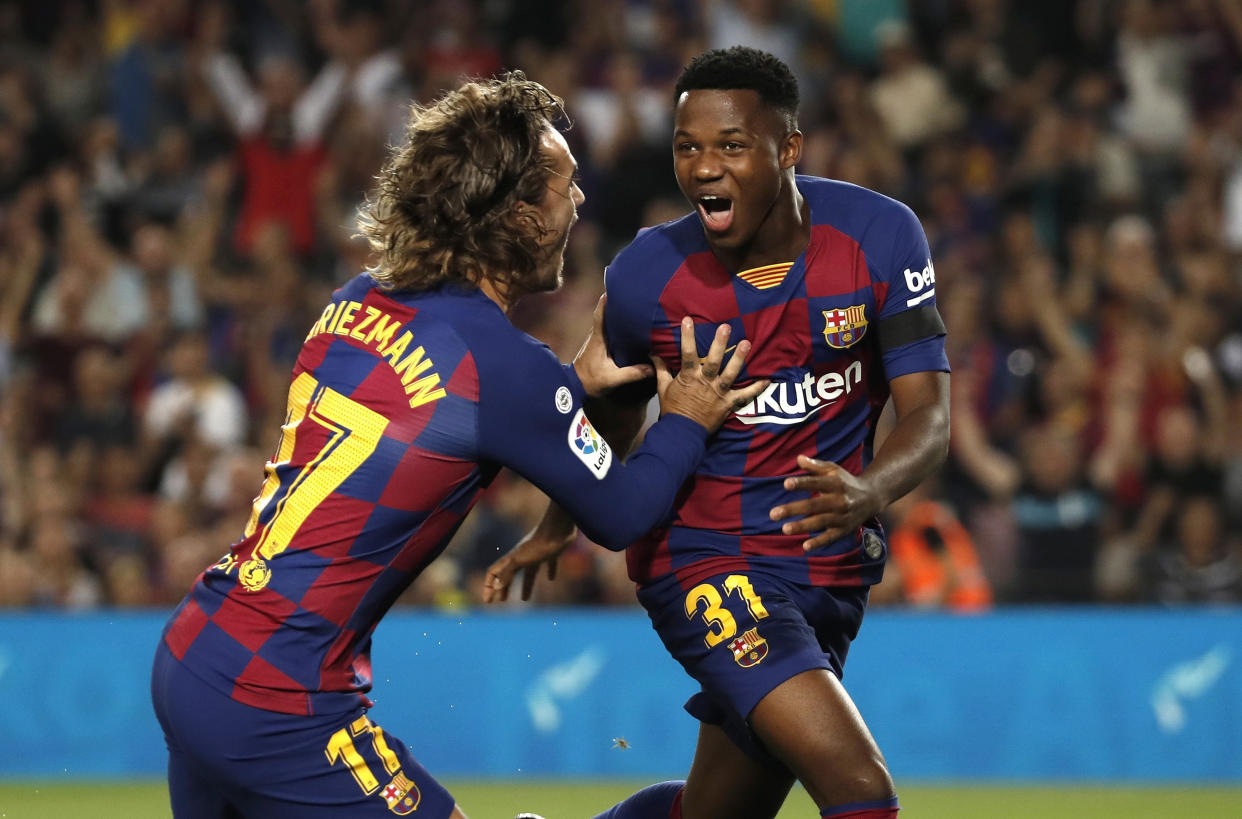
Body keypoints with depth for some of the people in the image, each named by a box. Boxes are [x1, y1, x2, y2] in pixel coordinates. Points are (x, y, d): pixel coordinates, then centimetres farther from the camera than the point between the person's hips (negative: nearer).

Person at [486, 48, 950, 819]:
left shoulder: (881, 236, -11)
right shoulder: (646, 276, -13)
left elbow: (929, 417, -14)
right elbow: (614, 412, 9)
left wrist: (868, 492, -36)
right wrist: (556, 529, 21)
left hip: (832, 566, 4)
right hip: (704, 556, -4)